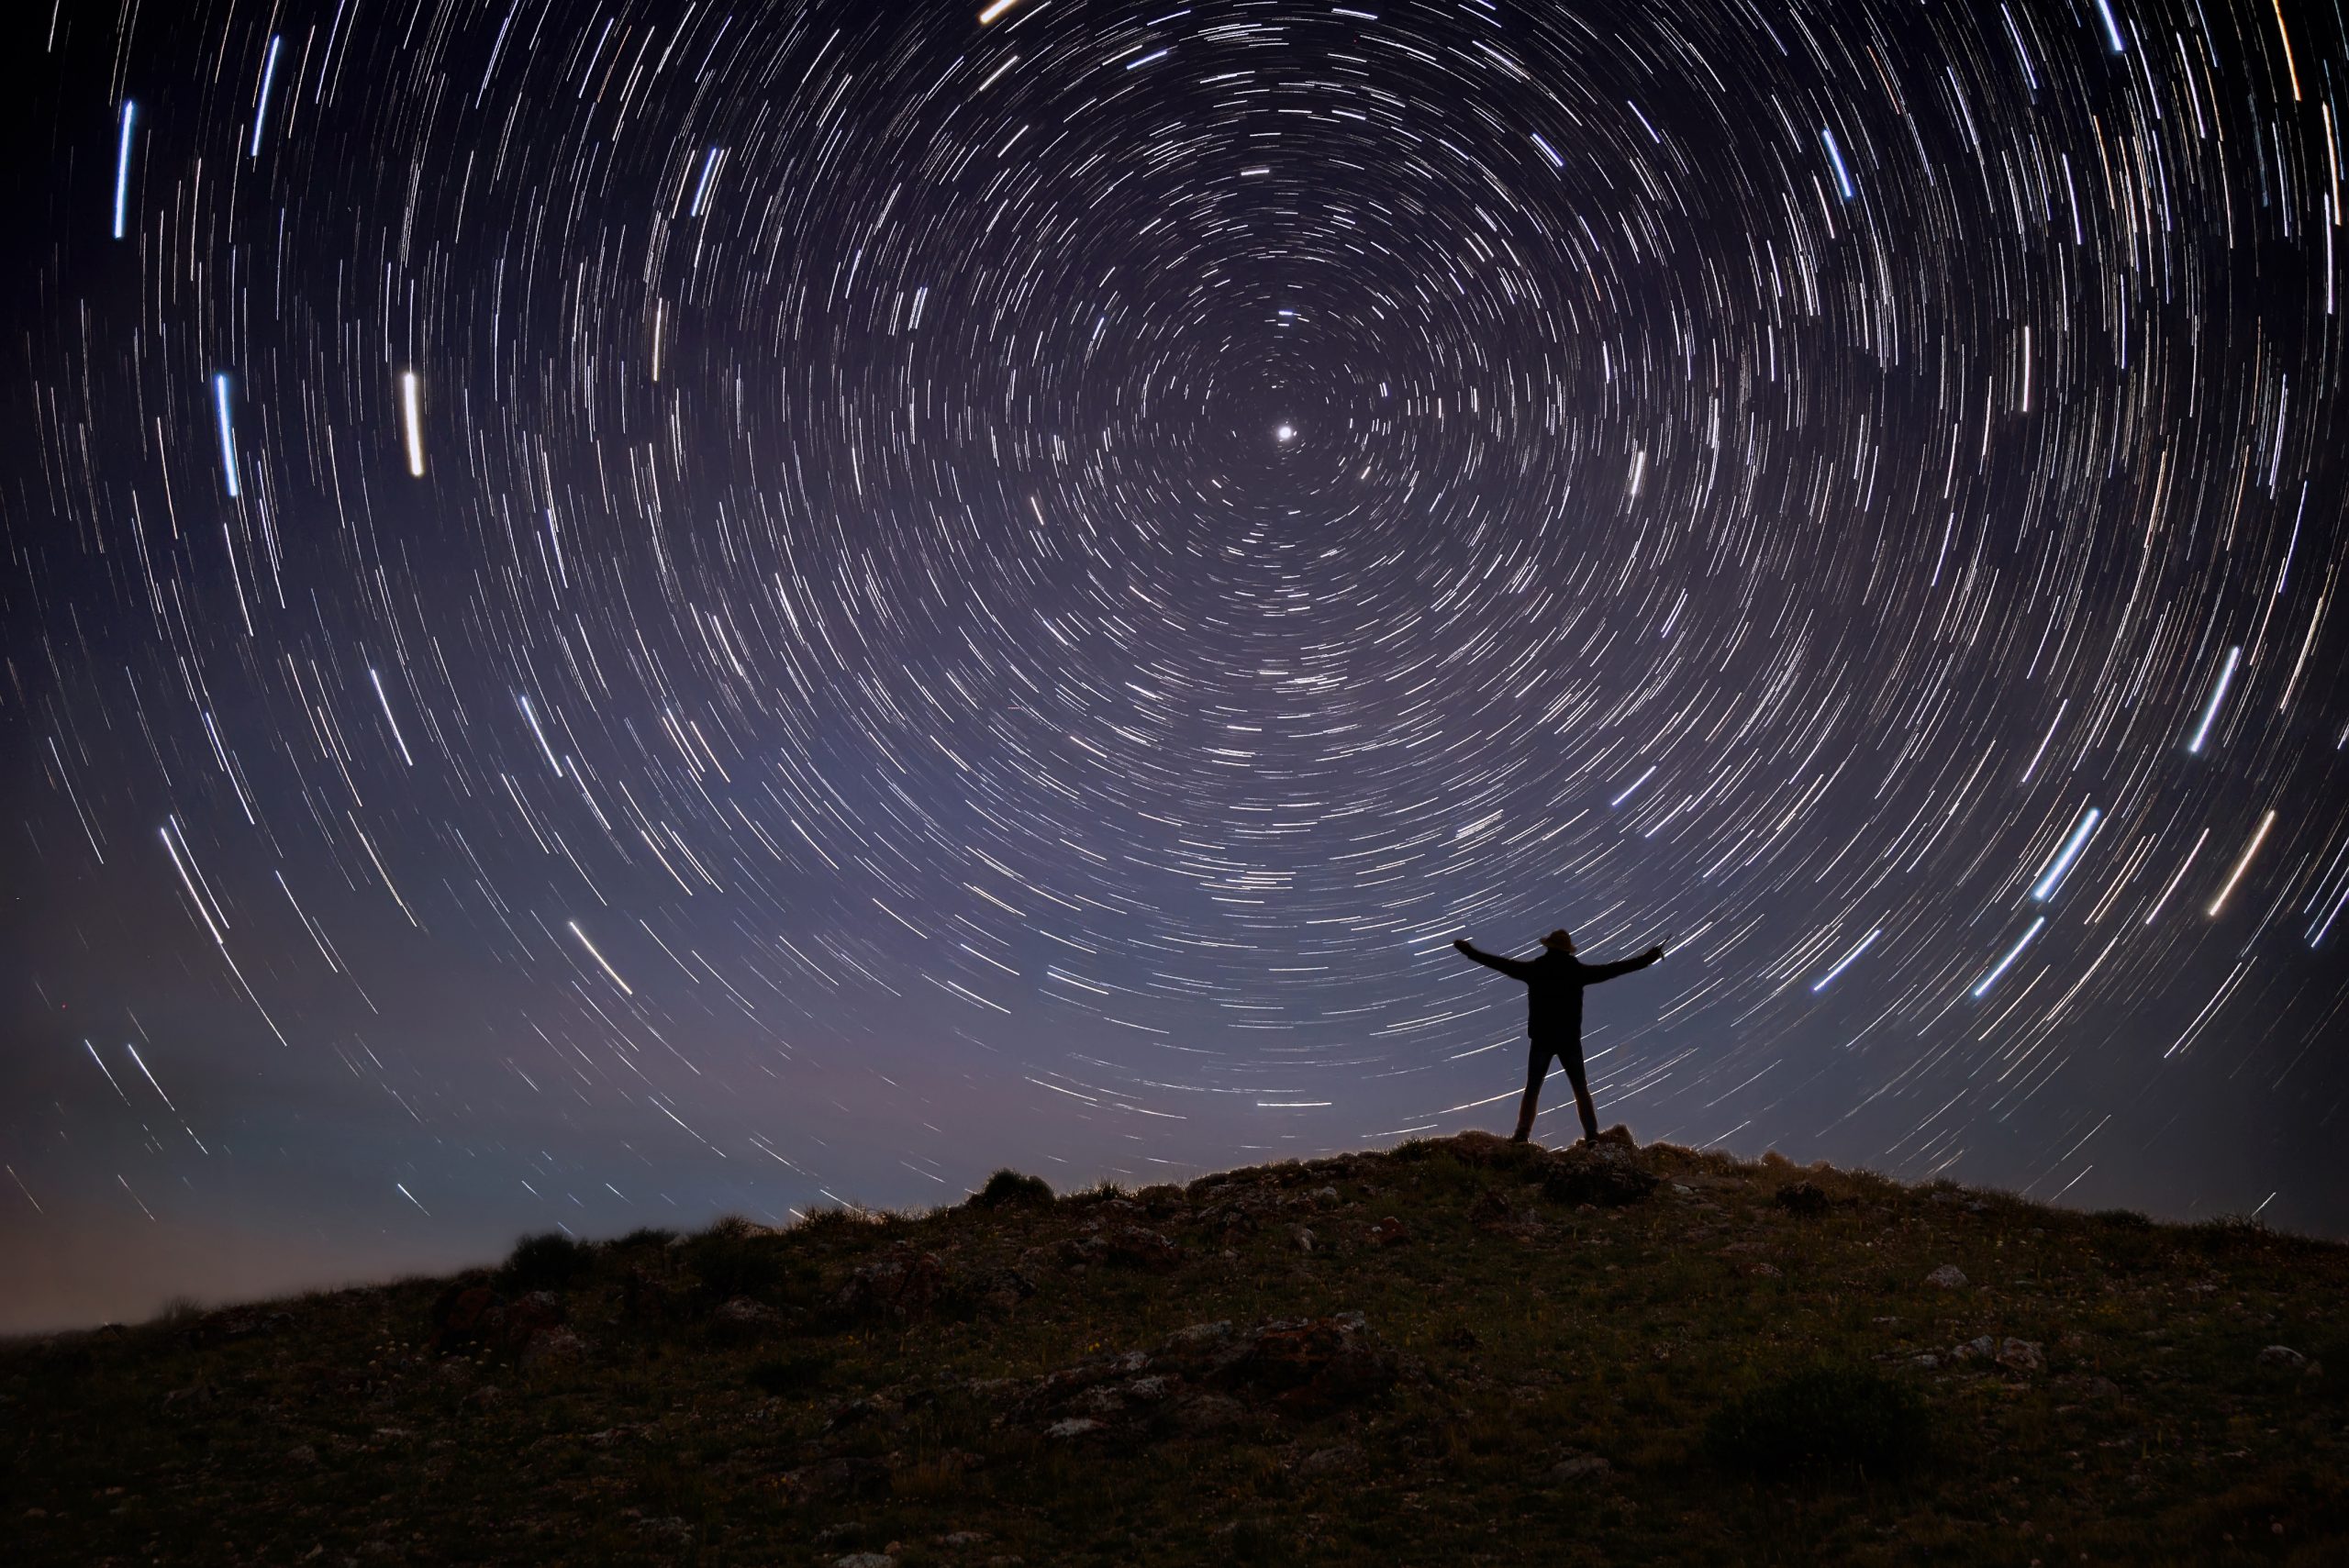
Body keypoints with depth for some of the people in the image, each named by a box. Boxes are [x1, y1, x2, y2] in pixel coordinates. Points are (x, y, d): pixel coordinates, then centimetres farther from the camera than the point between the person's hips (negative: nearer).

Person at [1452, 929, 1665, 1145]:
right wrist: (1647, 958, 11)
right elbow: (1612, 969, 4)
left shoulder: (1534, 969, -1)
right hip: (1570, 1039, 1)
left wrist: (1470, 952, 10)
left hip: (1542, 1038, 0)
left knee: (1532, 1088, 4)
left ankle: (1522, 1134, -5)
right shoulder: (1577, 970, 0)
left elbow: (1501, 963, 2)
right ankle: (1591, 1134, 0)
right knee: (1581, 1088, 8)